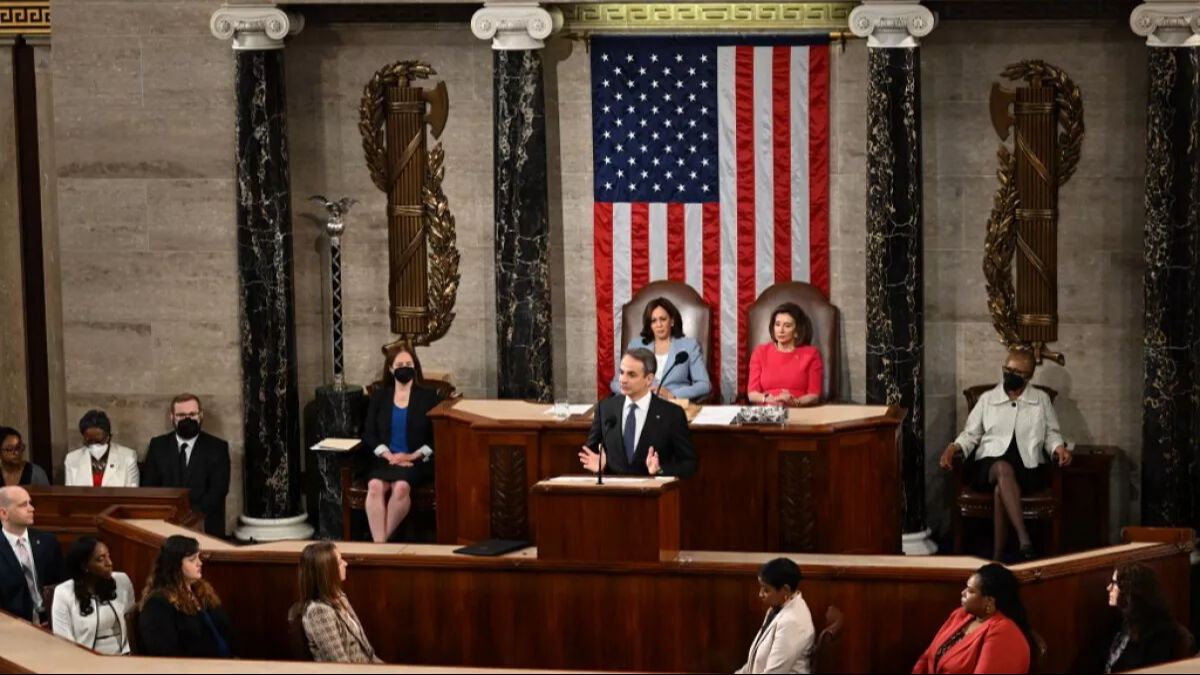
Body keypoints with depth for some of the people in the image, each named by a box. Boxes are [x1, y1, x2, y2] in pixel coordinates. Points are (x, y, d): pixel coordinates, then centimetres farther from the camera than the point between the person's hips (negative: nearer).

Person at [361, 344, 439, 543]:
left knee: (401, 486, -35)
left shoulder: (427, 396, 9)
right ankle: (379, 542, -35)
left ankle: (382, 539, -25)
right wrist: (388, 455, -9)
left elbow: (437, 436, 3)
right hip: (385, 459, 2)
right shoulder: (379, 396, 15)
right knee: (375, 486, -32)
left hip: (416, 461, -2)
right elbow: (369, 433, 8)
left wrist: (413, 456, -10)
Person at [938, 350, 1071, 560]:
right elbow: (970, 434, 15)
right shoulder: (987, 399, 14)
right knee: (1004, 468, -40)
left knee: (1001, 489, -37)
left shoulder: (1041, 399, 14)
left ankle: (997, 558, -37)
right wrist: (953, 448, -4)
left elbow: (1051, 434, 17)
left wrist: (1059, 448, -5)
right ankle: (1024, 541, -48)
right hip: (989, 465, 0)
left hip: (1026, 468, 0)